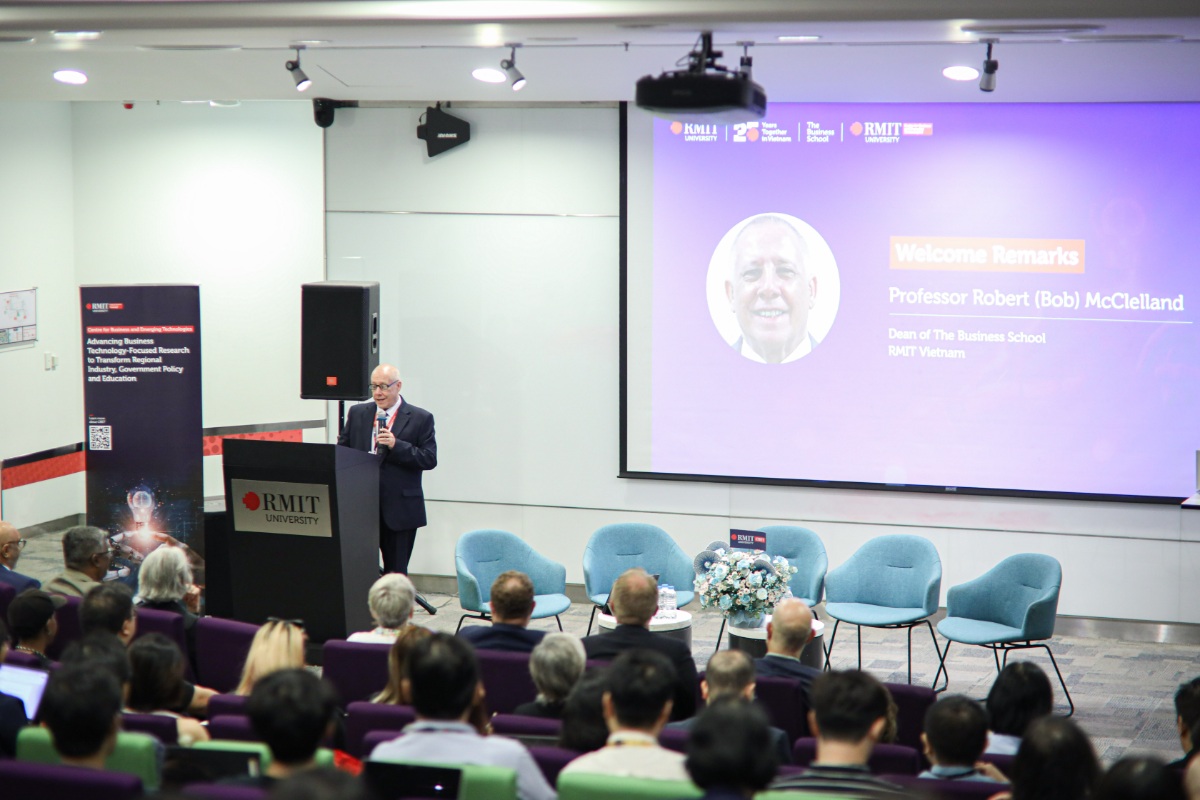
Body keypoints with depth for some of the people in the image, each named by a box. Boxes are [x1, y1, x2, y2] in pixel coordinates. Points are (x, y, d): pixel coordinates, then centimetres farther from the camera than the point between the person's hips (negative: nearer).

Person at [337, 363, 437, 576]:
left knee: (396, 571, 3)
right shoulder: (357, 413, 11)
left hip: (400, 510, -3)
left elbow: (429, 459, -7)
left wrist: (396, 445, -18)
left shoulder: (420, 419, 0)